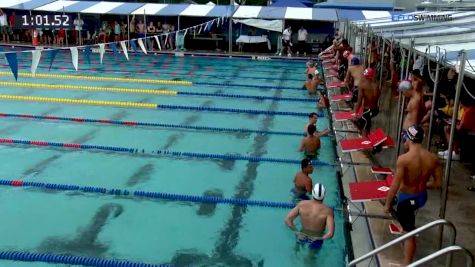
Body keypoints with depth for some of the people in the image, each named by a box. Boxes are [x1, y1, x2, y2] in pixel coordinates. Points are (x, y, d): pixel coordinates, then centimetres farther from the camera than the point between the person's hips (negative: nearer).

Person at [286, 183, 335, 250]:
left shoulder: (302, 204, -21)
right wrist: (321, 238, -16)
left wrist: (297, 231, -7)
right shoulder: (328, 211, -28)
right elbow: (330, 234, -35)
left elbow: (287, 220, -19)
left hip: (302, 236, 2)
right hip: (316, 239, -2)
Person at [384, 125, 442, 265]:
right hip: (422, 197, 7)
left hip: (406, 199, -6)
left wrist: (387, 204, -10)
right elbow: (438, 183, -1)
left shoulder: (403, 159, -26)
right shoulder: (433, 158, -9)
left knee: (409, 234, 7)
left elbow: (395, 186, -23)